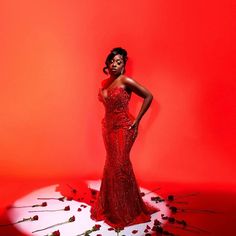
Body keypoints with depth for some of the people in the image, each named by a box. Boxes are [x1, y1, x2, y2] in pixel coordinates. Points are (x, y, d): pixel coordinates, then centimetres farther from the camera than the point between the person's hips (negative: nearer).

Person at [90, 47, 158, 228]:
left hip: (124, 128, -6)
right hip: (108, 127, 7)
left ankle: (128, 210, 17)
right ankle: (111, 206, 33)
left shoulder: (126, 81, -12)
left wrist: (137, 120, -12)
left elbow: (149, 96, -13)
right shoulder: (104, 83, 8)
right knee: (111, 164, 14)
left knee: (120, 165, -2)